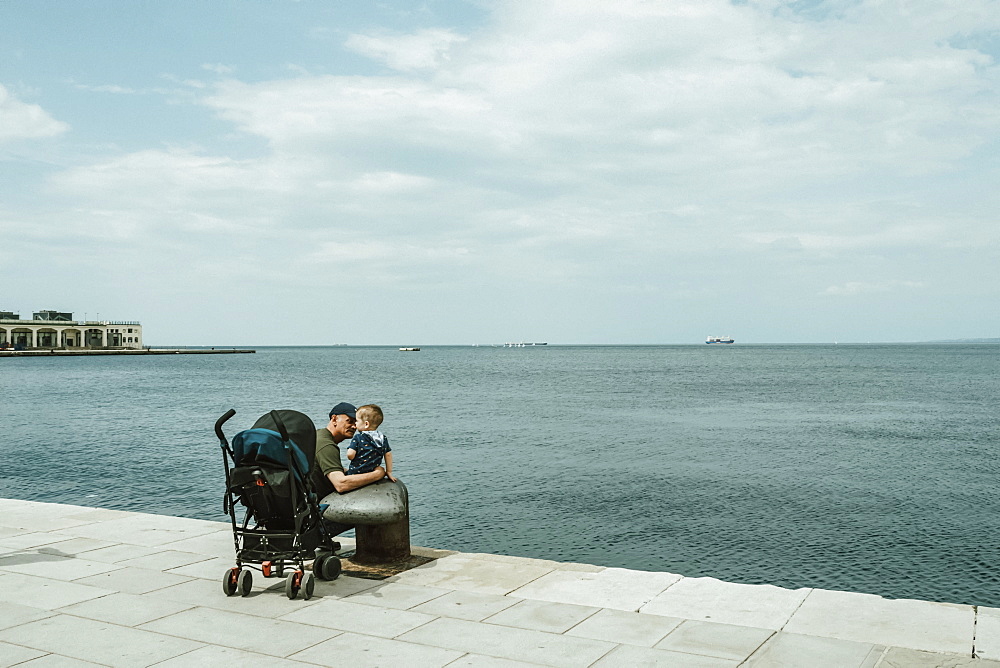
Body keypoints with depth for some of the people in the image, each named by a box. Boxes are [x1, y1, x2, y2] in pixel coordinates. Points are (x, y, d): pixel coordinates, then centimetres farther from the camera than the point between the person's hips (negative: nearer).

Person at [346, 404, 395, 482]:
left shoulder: (358, 438, -10)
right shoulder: (383, 438, 6)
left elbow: (350, 455, -14)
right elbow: (388, 455, 11)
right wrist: (389, 472, 18)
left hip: (356, 473, -5)